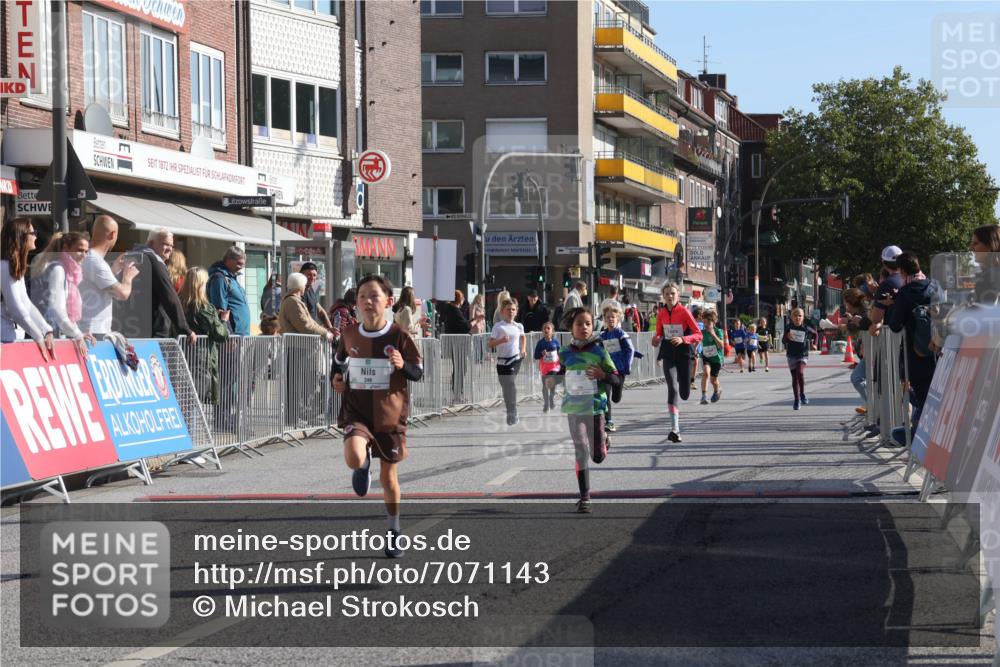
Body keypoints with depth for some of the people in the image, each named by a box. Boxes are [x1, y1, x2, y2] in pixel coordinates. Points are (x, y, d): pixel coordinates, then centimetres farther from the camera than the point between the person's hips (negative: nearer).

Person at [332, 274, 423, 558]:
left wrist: (403, 365, -24)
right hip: (357, 412, 1)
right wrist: (337, 378, -1)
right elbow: (339, 362, 19)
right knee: (354, 458, -29)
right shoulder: (349, 335, 0)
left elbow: (418, 372, -3)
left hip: (390, 415, -1)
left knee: (388, 476, 9)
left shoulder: (398, 336, -8)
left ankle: (394, 533, 29)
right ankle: (364, 466, 10)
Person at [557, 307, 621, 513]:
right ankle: (584, 497, 5)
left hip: (595, 407, -1)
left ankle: (604, 441, 38)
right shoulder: (566, 353, 1)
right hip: (574, 409, 1)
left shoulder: (599, 351, -6)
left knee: (597, 457, 2)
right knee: (581, 452, -2)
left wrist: (603, 375, -22)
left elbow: (617, 379, -3)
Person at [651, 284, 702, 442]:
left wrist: (683, 339, -26)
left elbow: (698, 335, -10)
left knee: (684, 393, 6)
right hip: (668, 355, 1)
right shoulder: (661, 314, 2)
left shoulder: (684, 312, -9)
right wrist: (657, 339, -6)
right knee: (673, 388, -18)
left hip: (684, 353, -1)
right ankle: (675, 429, -24)